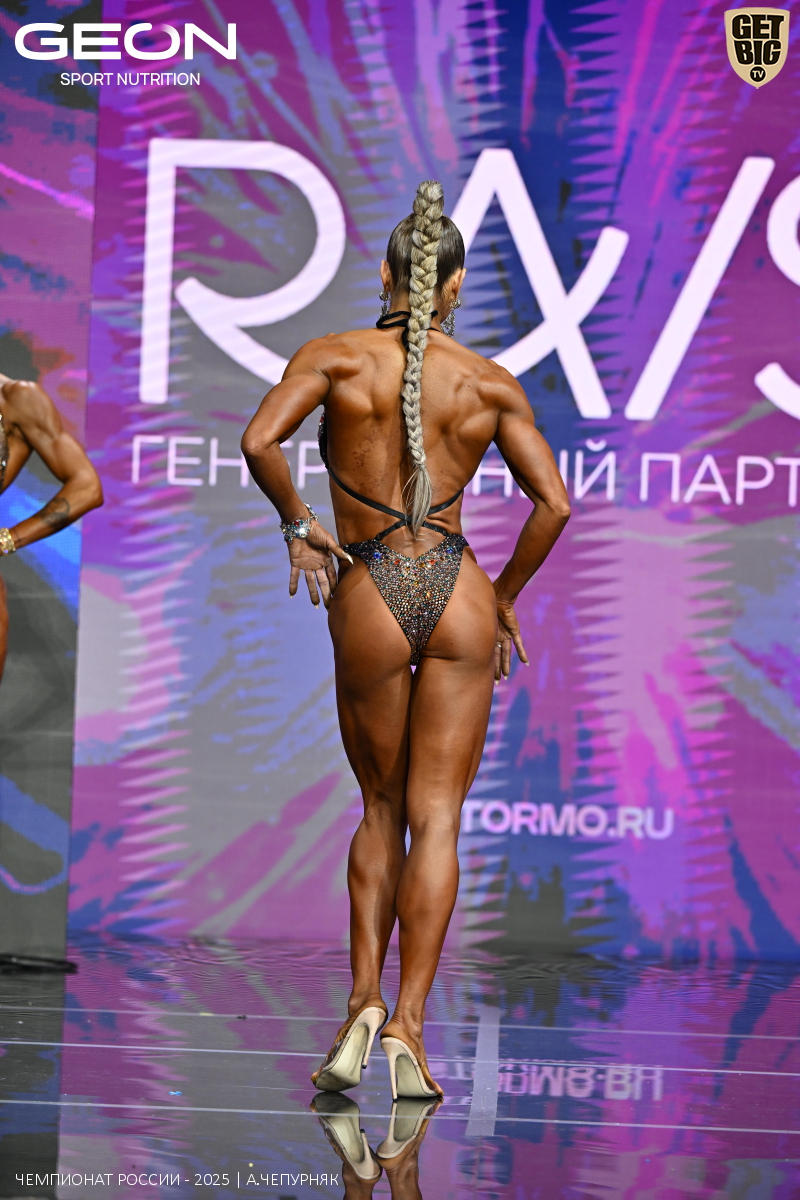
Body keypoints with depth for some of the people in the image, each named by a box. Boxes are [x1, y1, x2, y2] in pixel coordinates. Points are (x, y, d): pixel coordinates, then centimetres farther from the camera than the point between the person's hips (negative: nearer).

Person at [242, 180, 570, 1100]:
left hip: (368, 606, 0)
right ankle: (408, 1029, -7)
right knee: (436, 820, 2)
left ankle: (363, 1003, 6)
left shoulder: (335, 357, 0)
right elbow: (554, 504, 0)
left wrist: (297, 524, 2)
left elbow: (258, 442, -15)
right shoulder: (492, 384, 5)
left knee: (383, 809, 18)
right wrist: (505, 596, 13)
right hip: (456, 595, 0)